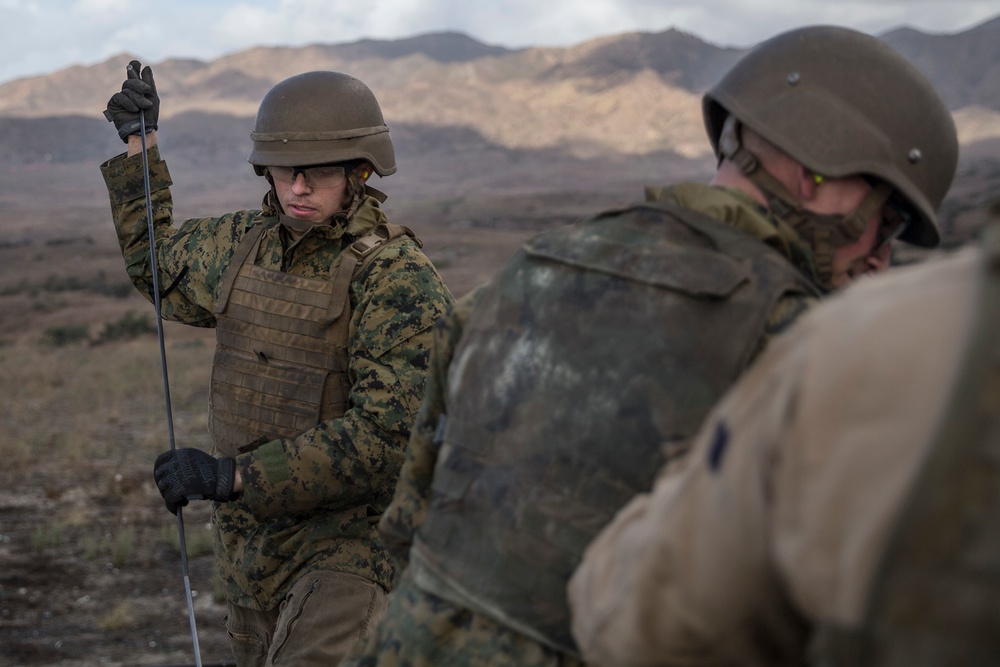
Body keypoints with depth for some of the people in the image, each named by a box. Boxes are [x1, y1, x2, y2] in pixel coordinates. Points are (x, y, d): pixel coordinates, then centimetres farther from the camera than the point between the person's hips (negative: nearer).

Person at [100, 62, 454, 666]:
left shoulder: (399, 279, -18)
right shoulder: (243, 244, 4)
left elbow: (386, 435, -26)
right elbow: (156, 264, 25)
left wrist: (231, 476, -26)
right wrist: (138, 143, 23)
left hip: (354, 542, -7)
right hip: (252, 535, 8)